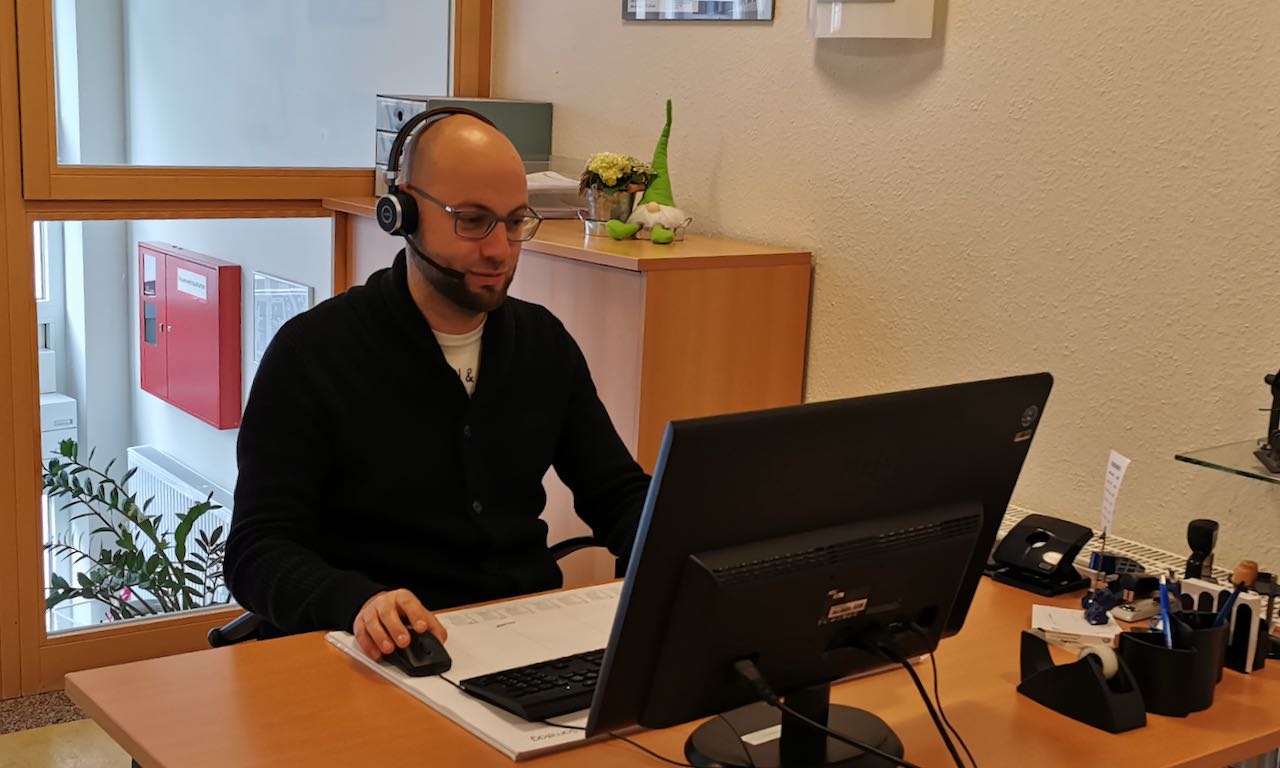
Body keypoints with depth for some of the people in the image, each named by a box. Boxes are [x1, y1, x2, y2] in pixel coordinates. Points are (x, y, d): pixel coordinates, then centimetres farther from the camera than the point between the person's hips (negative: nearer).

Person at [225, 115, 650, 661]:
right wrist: (359, 602, -31)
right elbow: (257, 552, -9)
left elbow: (619, 493, 19)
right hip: (390, 656, -3)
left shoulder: (543, 340, 12)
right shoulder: (312, 351, -4)